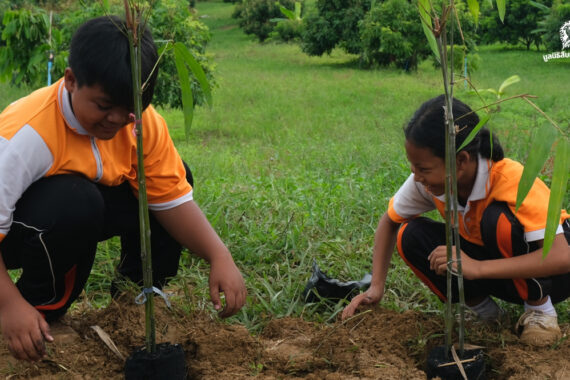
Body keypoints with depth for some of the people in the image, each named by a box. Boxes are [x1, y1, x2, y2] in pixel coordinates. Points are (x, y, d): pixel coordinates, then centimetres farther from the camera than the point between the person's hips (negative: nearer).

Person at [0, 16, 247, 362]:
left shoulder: (144, 122, -15)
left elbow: (173, 198, -15)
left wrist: (220, 257, -28)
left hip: (85, 216, 6)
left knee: (173, 178, -10)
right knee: (75, 202, -38)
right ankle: (43, 307, -10)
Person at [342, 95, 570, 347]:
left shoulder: (512, 181, -33)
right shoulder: (427, 180, -17)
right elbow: (389, 221, 0)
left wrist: (477, 268, -46)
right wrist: (376, 288, -12)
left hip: (550, 273, -5)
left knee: (498, 218, -35)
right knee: (411, 236, -18)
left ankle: (540, 308, -12)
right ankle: (480, 306, -1)